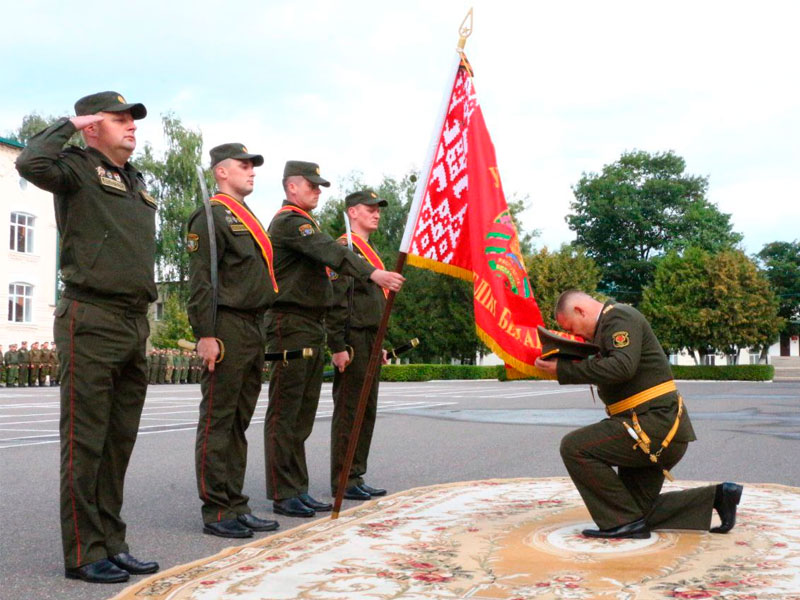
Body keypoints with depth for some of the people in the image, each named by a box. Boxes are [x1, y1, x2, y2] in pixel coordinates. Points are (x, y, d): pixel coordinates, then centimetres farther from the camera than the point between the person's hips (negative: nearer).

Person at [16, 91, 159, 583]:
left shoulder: (136, 182, 21)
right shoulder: (77, 168, -1)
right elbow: (31, 163, -24)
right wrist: (69, 126, -7)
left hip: (135, 324, 8)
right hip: (92, 322, -8)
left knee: (119, 443, 12)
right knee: (85, 443, -3)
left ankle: (112, 544, 21)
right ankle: (84, 554, 5)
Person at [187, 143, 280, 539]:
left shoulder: (247, 219, 21)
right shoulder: (212, 217, -7)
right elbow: (200, 281, -15)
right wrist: (206, 335, -21)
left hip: (254, 329, 9)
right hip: (228, 329, -9)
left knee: (239, 421, 11)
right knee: (218, 422, -3)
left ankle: (236, 506, 18)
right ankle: (216, 513, 3)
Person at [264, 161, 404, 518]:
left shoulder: (304, 223, 22)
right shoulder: (288, 221, -10)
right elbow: (330, 253, -25)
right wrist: (373, 273, -36)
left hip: (312, 327, 10)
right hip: (291, 324, -10)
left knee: (304, 412, 10)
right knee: (285, 411, -5)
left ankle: (298, 489, 16)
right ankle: (282, 494, -1)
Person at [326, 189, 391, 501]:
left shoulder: (369, 252, 21)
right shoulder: (344, 247, -9)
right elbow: (335, 301, -17)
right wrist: (338, 346, -22)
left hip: (370, 342, 10)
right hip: (353, 342, -10)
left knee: (366, 411, 12)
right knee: (348, 411, -5)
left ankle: (356, 476, 19)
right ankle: (343, 482, 2)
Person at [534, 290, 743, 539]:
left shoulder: (620, 317, -11)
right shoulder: (609, 324, 22)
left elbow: (622, 367, -28)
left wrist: (564, 369, -25)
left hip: (656, 423, -11)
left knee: (574, 447, -17)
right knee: (638, 511, 14)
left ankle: (623, 521, -10)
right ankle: (716, 498, 17)